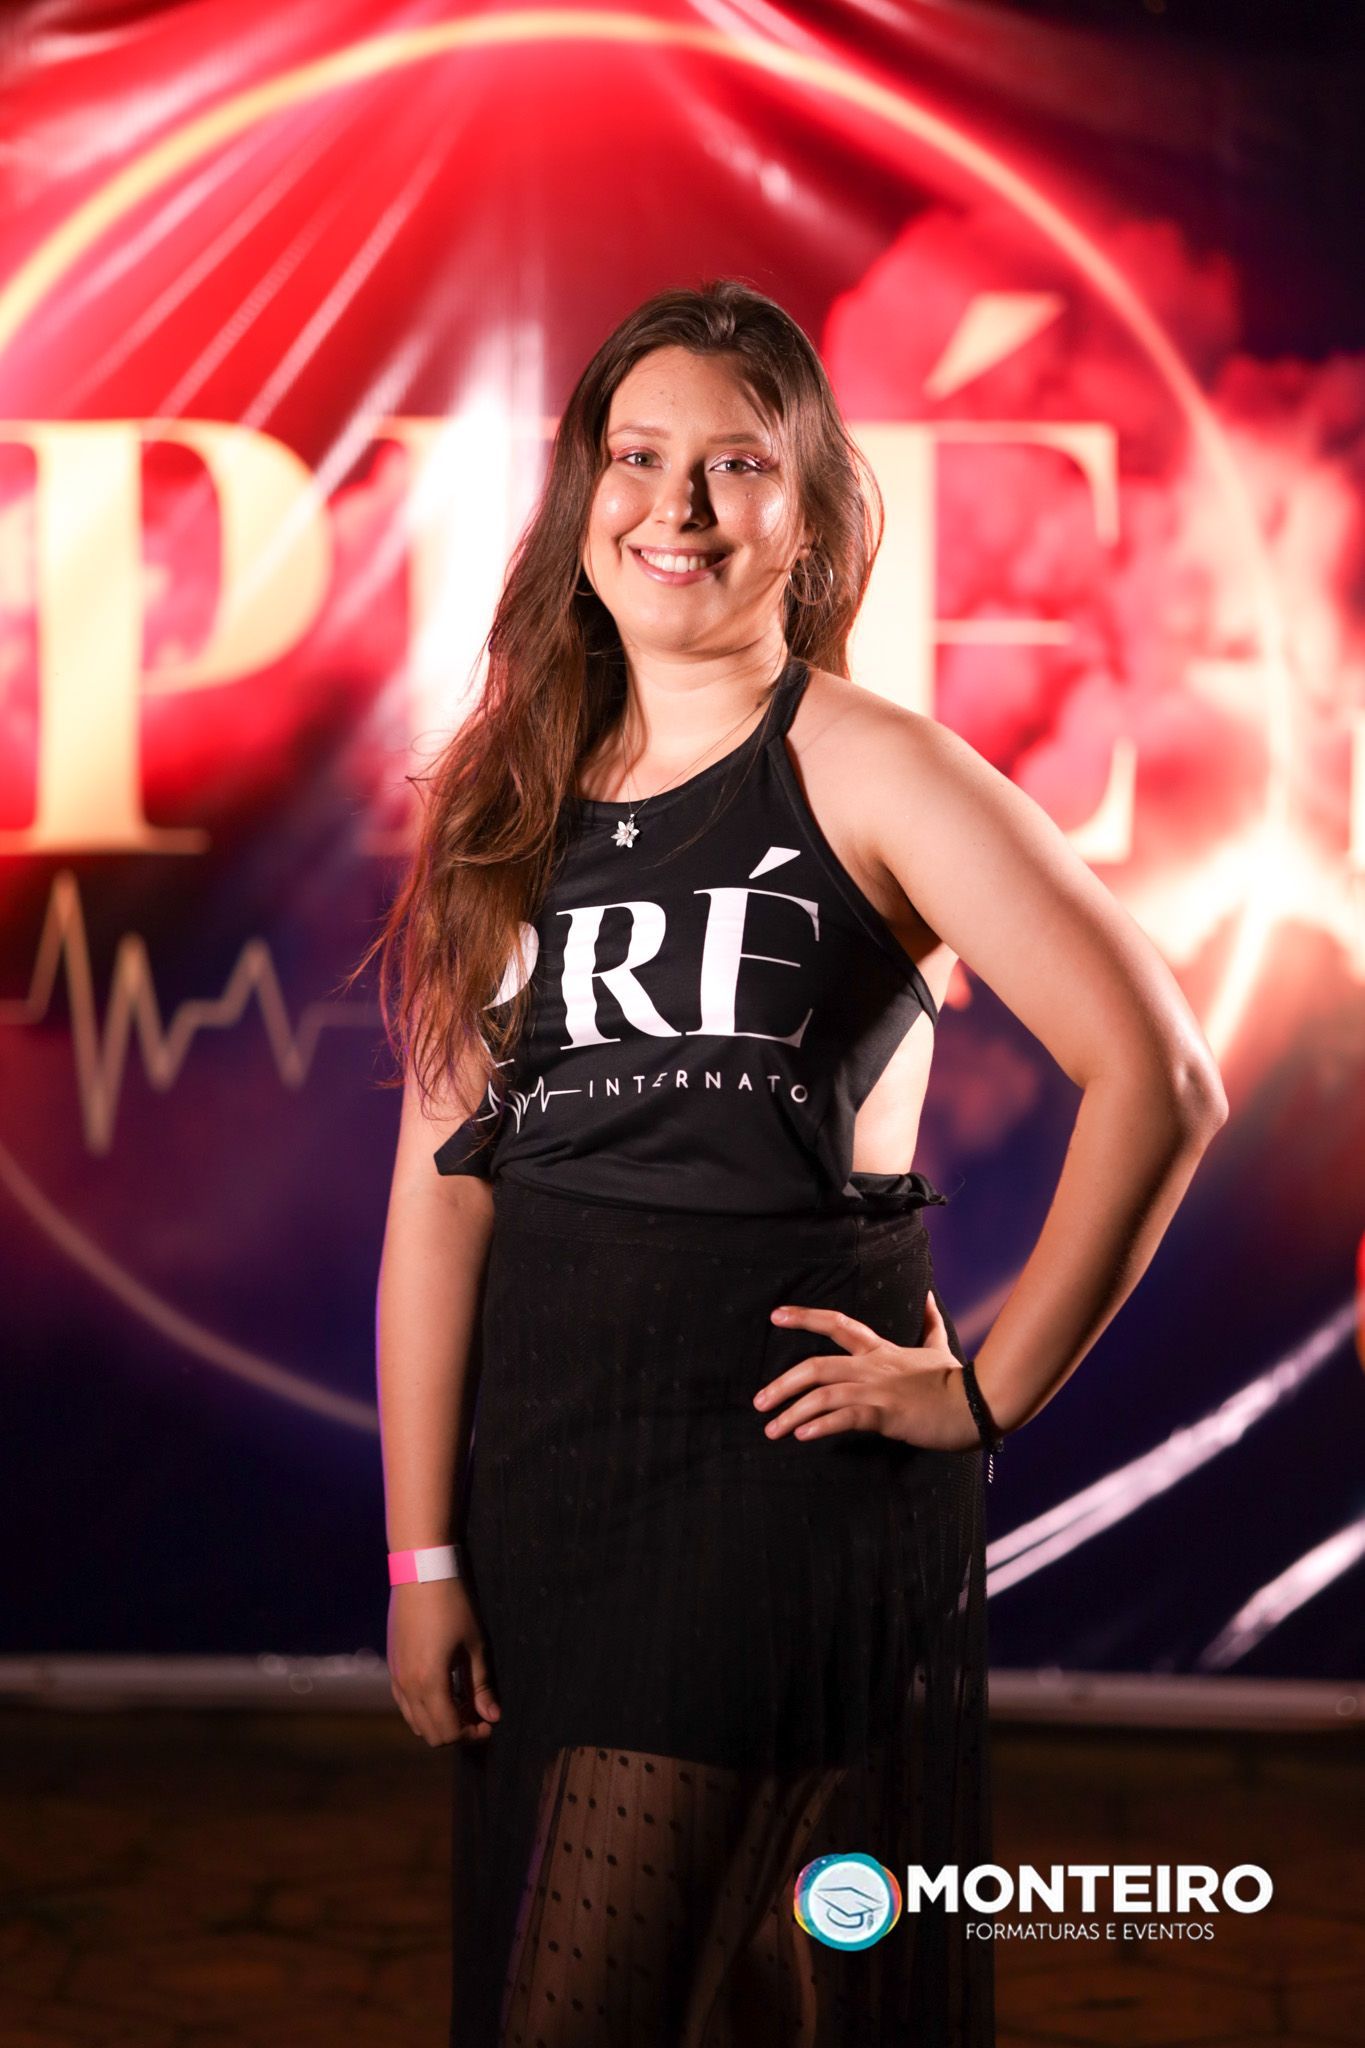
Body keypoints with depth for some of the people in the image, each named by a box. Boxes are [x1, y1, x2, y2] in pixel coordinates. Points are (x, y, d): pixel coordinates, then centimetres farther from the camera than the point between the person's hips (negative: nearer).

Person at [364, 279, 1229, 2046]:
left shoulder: (866, 769, -6)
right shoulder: (506, 803, 9)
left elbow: (1160, 1078, -13)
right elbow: (445, 1178, 4)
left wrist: (989, 1390, -10)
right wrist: (422, 1552, 0)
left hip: (788, 1459, -5)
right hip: (540, 1462, 5)